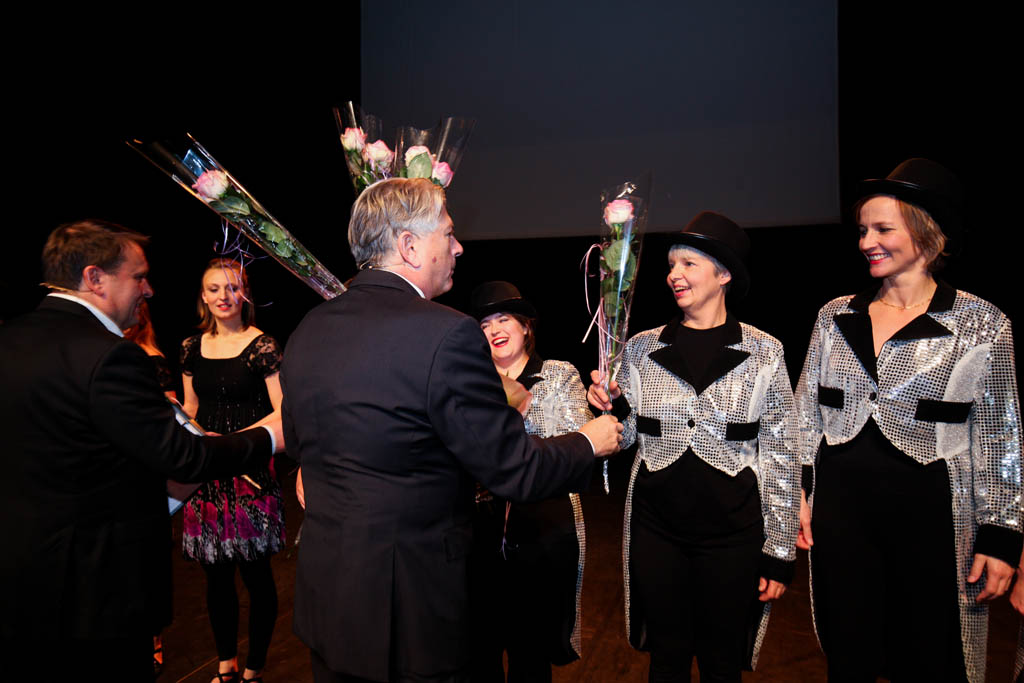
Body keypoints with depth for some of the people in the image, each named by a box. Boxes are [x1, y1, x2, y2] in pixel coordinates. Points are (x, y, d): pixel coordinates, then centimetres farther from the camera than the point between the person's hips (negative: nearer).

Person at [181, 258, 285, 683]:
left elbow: (283, 413, -8)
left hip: (251, 474, -4)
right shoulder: (192, 348, 9)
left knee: (255, 573, 3)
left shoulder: (261, 345, -6)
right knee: (215, 574, 13)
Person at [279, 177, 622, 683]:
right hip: (413, 611, -7)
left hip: (323, 595, 7)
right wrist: (588, 443, 0)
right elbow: (513, 470, -18)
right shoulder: (447, 334, -23)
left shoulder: (306, 332, 0)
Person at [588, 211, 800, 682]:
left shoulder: (763, 352, -3)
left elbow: (780, 456, -1)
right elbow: (625, 438, 10)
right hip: (655, 525, 2)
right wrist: (608, 408, -12)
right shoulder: (642, 349, 2)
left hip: (731, 529, -1)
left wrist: (779, 553, -2)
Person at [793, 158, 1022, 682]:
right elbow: (806, 411, 9)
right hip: (840, 508, 3)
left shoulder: (982, 324, -3)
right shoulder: (835, 316, 5)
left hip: (928, 514, -2)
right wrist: (798, 493, 4)